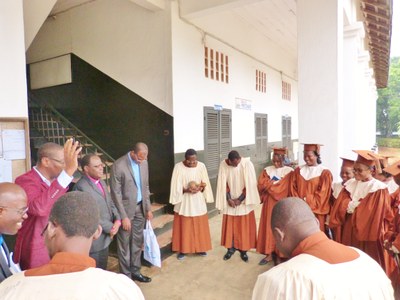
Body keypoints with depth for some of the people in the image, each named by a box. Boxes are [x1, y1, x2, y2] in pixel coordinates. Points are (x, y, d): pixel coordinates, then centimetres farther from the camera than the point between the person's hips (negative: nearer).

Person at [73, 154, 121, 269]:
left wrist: (117, 220, -5)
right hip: (94, 240, -8)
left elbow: (110, 203, 12)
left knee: (103, 270, 22)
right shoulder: (81, 187, -20)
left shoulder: (101, 182, 9)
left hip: (105, 237, 8)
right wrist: (110, 227, -15)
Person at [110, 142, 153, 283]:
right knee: (124, 244, 7)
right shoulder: (118, 166, -19)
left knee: (137, 242, 15)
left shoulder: (144, 162, 1)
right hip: (126, 208, -6)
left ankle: (135, 271, 31)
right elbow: (116, 194, -16)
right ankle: (126, 275, 23)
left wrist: (148, 208, 10)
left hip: (140, 207, 6)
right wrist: (123, 217, -15)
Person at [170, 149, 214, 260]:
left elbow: (205, 183, 2)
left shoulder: (201, 166, -4)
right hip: (184, 201, -2)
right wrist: (186, 190, -25)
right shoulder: (178, 167, -11)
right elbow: (176, 186, -9)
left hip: (198, 201, 2)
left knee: (199, 226, 12)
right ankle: (182, 249, 24)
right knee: (184, 226, 7)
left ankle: (200, 248, 29)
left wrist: (200, 188, -18)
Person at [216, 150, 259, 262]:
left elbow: (249, 184, -14)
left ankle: (243, 250, 18)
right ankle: (231, 248, 23)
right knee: (230, 225, 8)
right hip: (230, 201, 2)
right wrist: (228, 199, -12)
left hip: (243, 201, -1)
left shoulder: (247, 164, -16)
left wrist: (240, 199, -14)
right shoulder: (223, 165, -10)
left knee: (244, 226, 5)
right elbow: (223, 184, -5)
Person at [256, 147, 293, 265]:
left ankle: (281, 254, 16)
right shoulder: (267, 170, 5)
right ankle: (270, 253, 14)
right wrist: (276, 184, -14)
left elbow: (285, 188, -15)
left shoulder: (289, 171, -4)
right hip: (269, 203, 3)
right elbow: (261, 184, -5)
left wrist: (269, 183, -10)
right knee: (269, 227, 6)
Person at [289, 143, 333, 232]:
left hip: (315, 213, -3)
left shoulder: (325, 173, -4)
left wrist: (307, 203, -14)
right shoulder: (298, 170, 8)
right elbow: (293, 189, 5)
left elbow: (322, 195, -9)